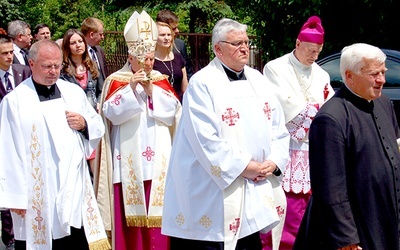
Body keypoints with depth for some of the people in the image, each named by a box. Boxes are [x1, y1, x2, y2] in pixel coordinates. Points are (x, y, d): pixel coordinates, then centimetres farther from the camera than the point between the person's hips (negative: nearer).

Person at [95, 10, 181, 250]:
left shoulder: (161, 81, 11)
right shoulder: (116, 81, 2)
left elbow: (173, 112, -1)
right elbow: (112, 113, -10)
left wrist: (152, 90, -11)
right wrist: (131, 87, -18)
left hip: (158, 160, 2)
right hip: (129, 161, -2)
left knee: (158, 211, 1)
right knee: (131, 211, -3)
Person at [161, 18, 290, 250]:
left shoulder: (258, 80, 12)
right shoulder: (202, 84, -9)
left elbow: (278, 127, 12)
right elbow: (206, 139, -17)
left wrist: (274, 162, -4)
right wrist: (244, 167, -15)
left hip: (256, 189, 6)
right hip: (216, 186, -6)